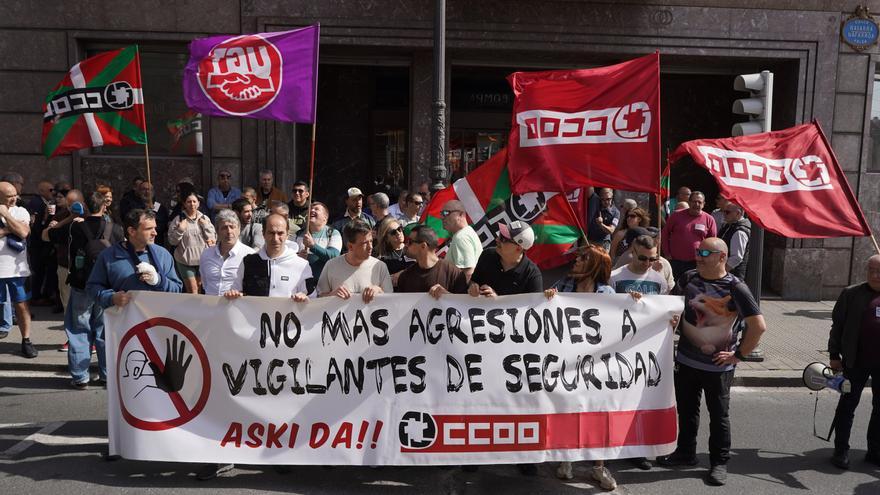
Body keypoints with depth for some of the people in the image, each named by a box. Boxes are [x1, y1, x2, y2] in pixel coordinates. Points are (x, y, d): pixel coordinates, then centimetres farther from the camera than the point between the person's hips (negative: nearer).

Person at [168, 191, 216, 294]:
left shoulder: (204, 218, 5)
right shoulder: (178, 219, -2)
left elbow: (213, 238, 1)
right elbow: (172, 241, -2)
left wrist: (205, 225, -8)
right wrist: (180, 230, -16)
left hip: (203, 259, 3)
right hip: (185, 260, -3)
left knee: (200, 289, 15)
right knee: (192, 290, -6)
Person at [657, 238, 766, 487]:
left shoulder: (735, 288, -15)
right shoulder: (688, 278, 0)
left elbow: (759, 326, -15)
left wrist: (739, 354, -13)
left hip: (718, 365, -5)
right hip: (686, 360, 5)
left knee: (719, 415, 8)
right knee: (686, 409, 18)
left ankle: (719, 462, 23)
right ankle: (685, 452, 35)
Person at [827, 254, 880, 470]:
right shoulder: (851, 294, -3)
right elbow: (837, 325, -2)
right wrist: (834, 355, -4)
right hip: (856, 361, -4)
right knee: (847, 405, 5)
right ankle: (841, 450, 14)